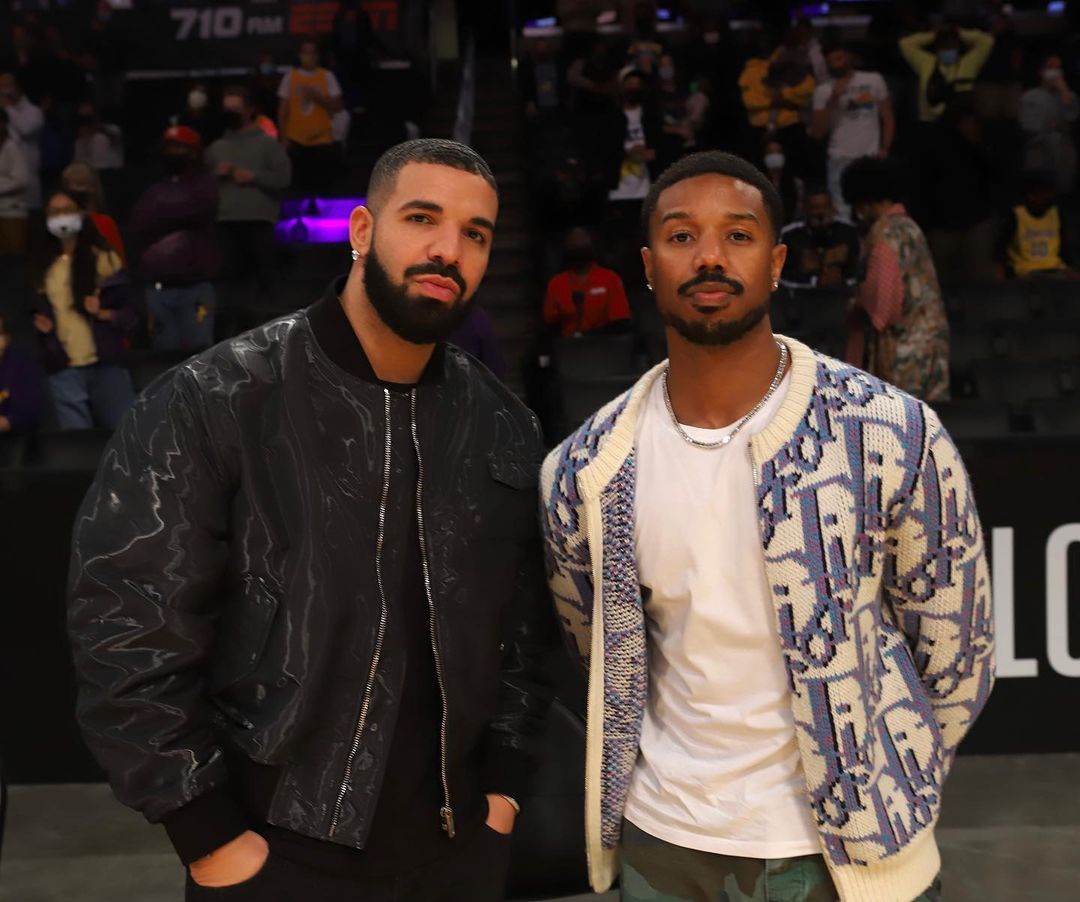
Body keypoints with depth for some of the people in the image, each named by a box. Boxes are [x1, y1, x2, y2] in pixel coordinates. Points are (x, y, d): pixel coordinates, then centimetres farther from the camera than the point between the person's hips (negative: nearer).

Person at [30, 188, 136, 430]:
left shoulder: (103, 258, 2)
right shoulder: (41, 265, 12)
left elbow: (132, 312, 0)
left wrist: (103, 313, -18)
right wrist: (38, 322, 3)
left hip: (107, 365, -3)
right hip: (63, 370, 3)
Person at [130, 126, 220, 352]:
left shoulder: (206, 184, 7)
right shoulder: (154, 191, 17)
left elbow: (194, 210, -12)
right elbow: (139, 226, 3)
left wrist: (160, 217, 2)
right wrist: (178, 220, -7)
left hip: (196, 286, -4)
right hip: (158, 287, 4)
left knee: (198, 348, -10)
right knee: (165, 350, 3)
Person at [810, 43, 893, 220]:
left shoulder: (874, 80, 5)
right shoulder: (823, 90, 2)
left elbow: (888, 117, 9)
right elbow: (818, 133, -3)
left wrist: (885, 149, -3)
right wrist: (833, 100, -10)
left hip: (871, 159, 0)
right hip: (840, 161, 0)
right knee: (843, 216, -1)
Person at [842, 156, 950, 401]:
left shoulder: (884, 231, -11)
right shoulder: (909, 226, 16)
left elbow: (880, 291, -17)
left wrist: (857, 300, 1)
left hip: (902, 340, -9)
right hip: (927, 333, 9)